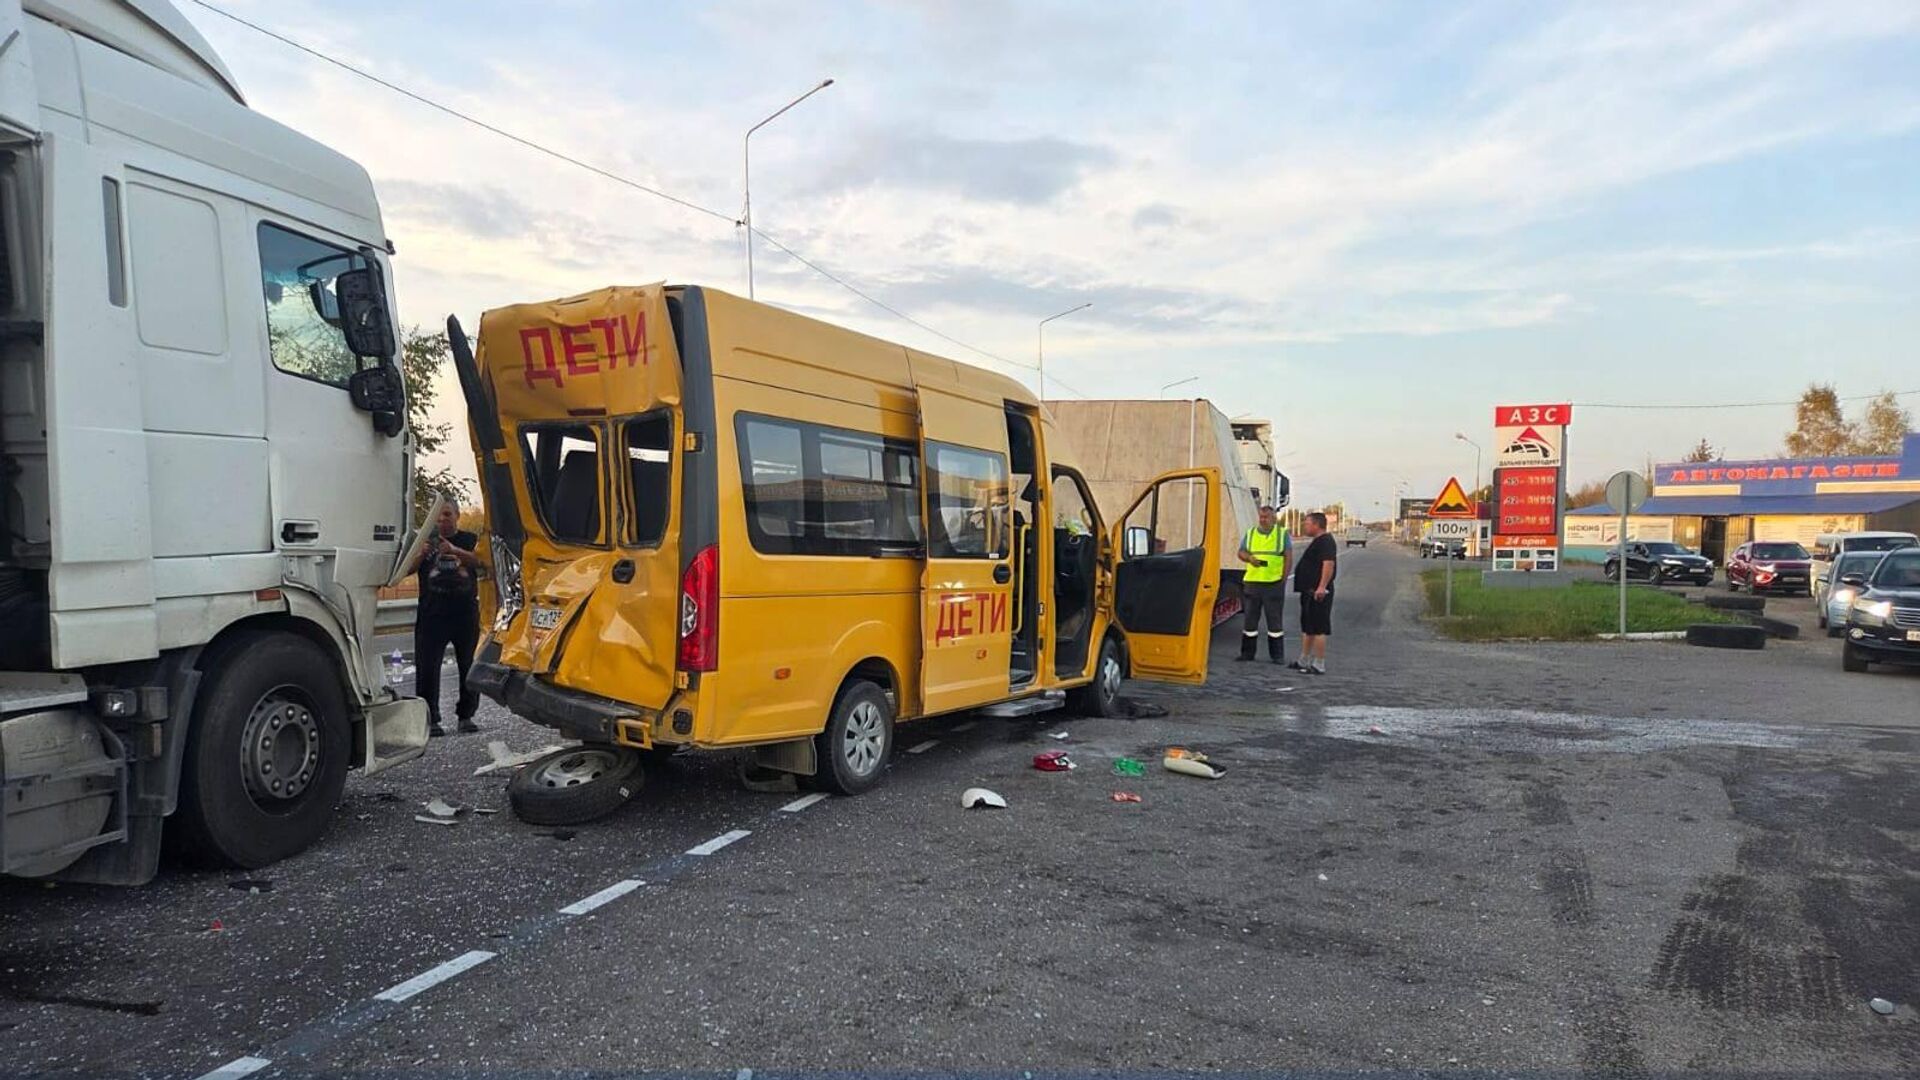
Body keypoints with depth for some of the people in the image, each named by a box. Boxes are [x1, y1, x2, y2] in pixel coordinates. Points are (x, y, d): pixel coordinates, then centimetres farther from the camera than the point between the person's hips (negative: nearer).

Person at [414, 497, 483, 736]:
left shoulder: (469, 540, 7)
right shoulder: (426, 540, 9)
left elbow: (481, 561, -13)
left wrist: (455, 551, -31)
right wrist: (421, 553, -24)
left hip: (466, 614, 0)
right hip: (432, 615, 0)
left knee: (470, 666, 5)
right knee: (427, 667, -5)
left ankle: (466, 715, 17)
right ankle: (430, 719, 1)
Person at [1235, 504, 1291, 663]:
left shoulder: (1283, 533, 4)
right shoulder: (1250, 533, 11)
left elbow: (1288, 556, 1)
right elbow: (1241, 552, 11)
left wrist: (1284, 579, -7)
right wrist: (1249, 558, -12)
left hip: (1274, 583, -2)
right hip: (1252, 582, 3)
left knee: (1275, 619, 2)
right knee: (1250, 618, 6)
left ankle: (1277, 655, 10)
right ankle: (1247, 653, 14)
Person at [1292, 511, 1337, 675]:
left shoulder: (1326, 541, -15)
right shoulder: (1317, 541, 19)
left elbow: (1329, 564, -28)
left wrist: (1322, 587, -35)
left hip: (1318, 593, -11)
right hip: (1309, 591, 11)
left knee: (1318, 629, -7)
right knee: (1307, 628, 17)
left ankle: (1319, 665, -3)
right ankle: (1304, 661, 26)